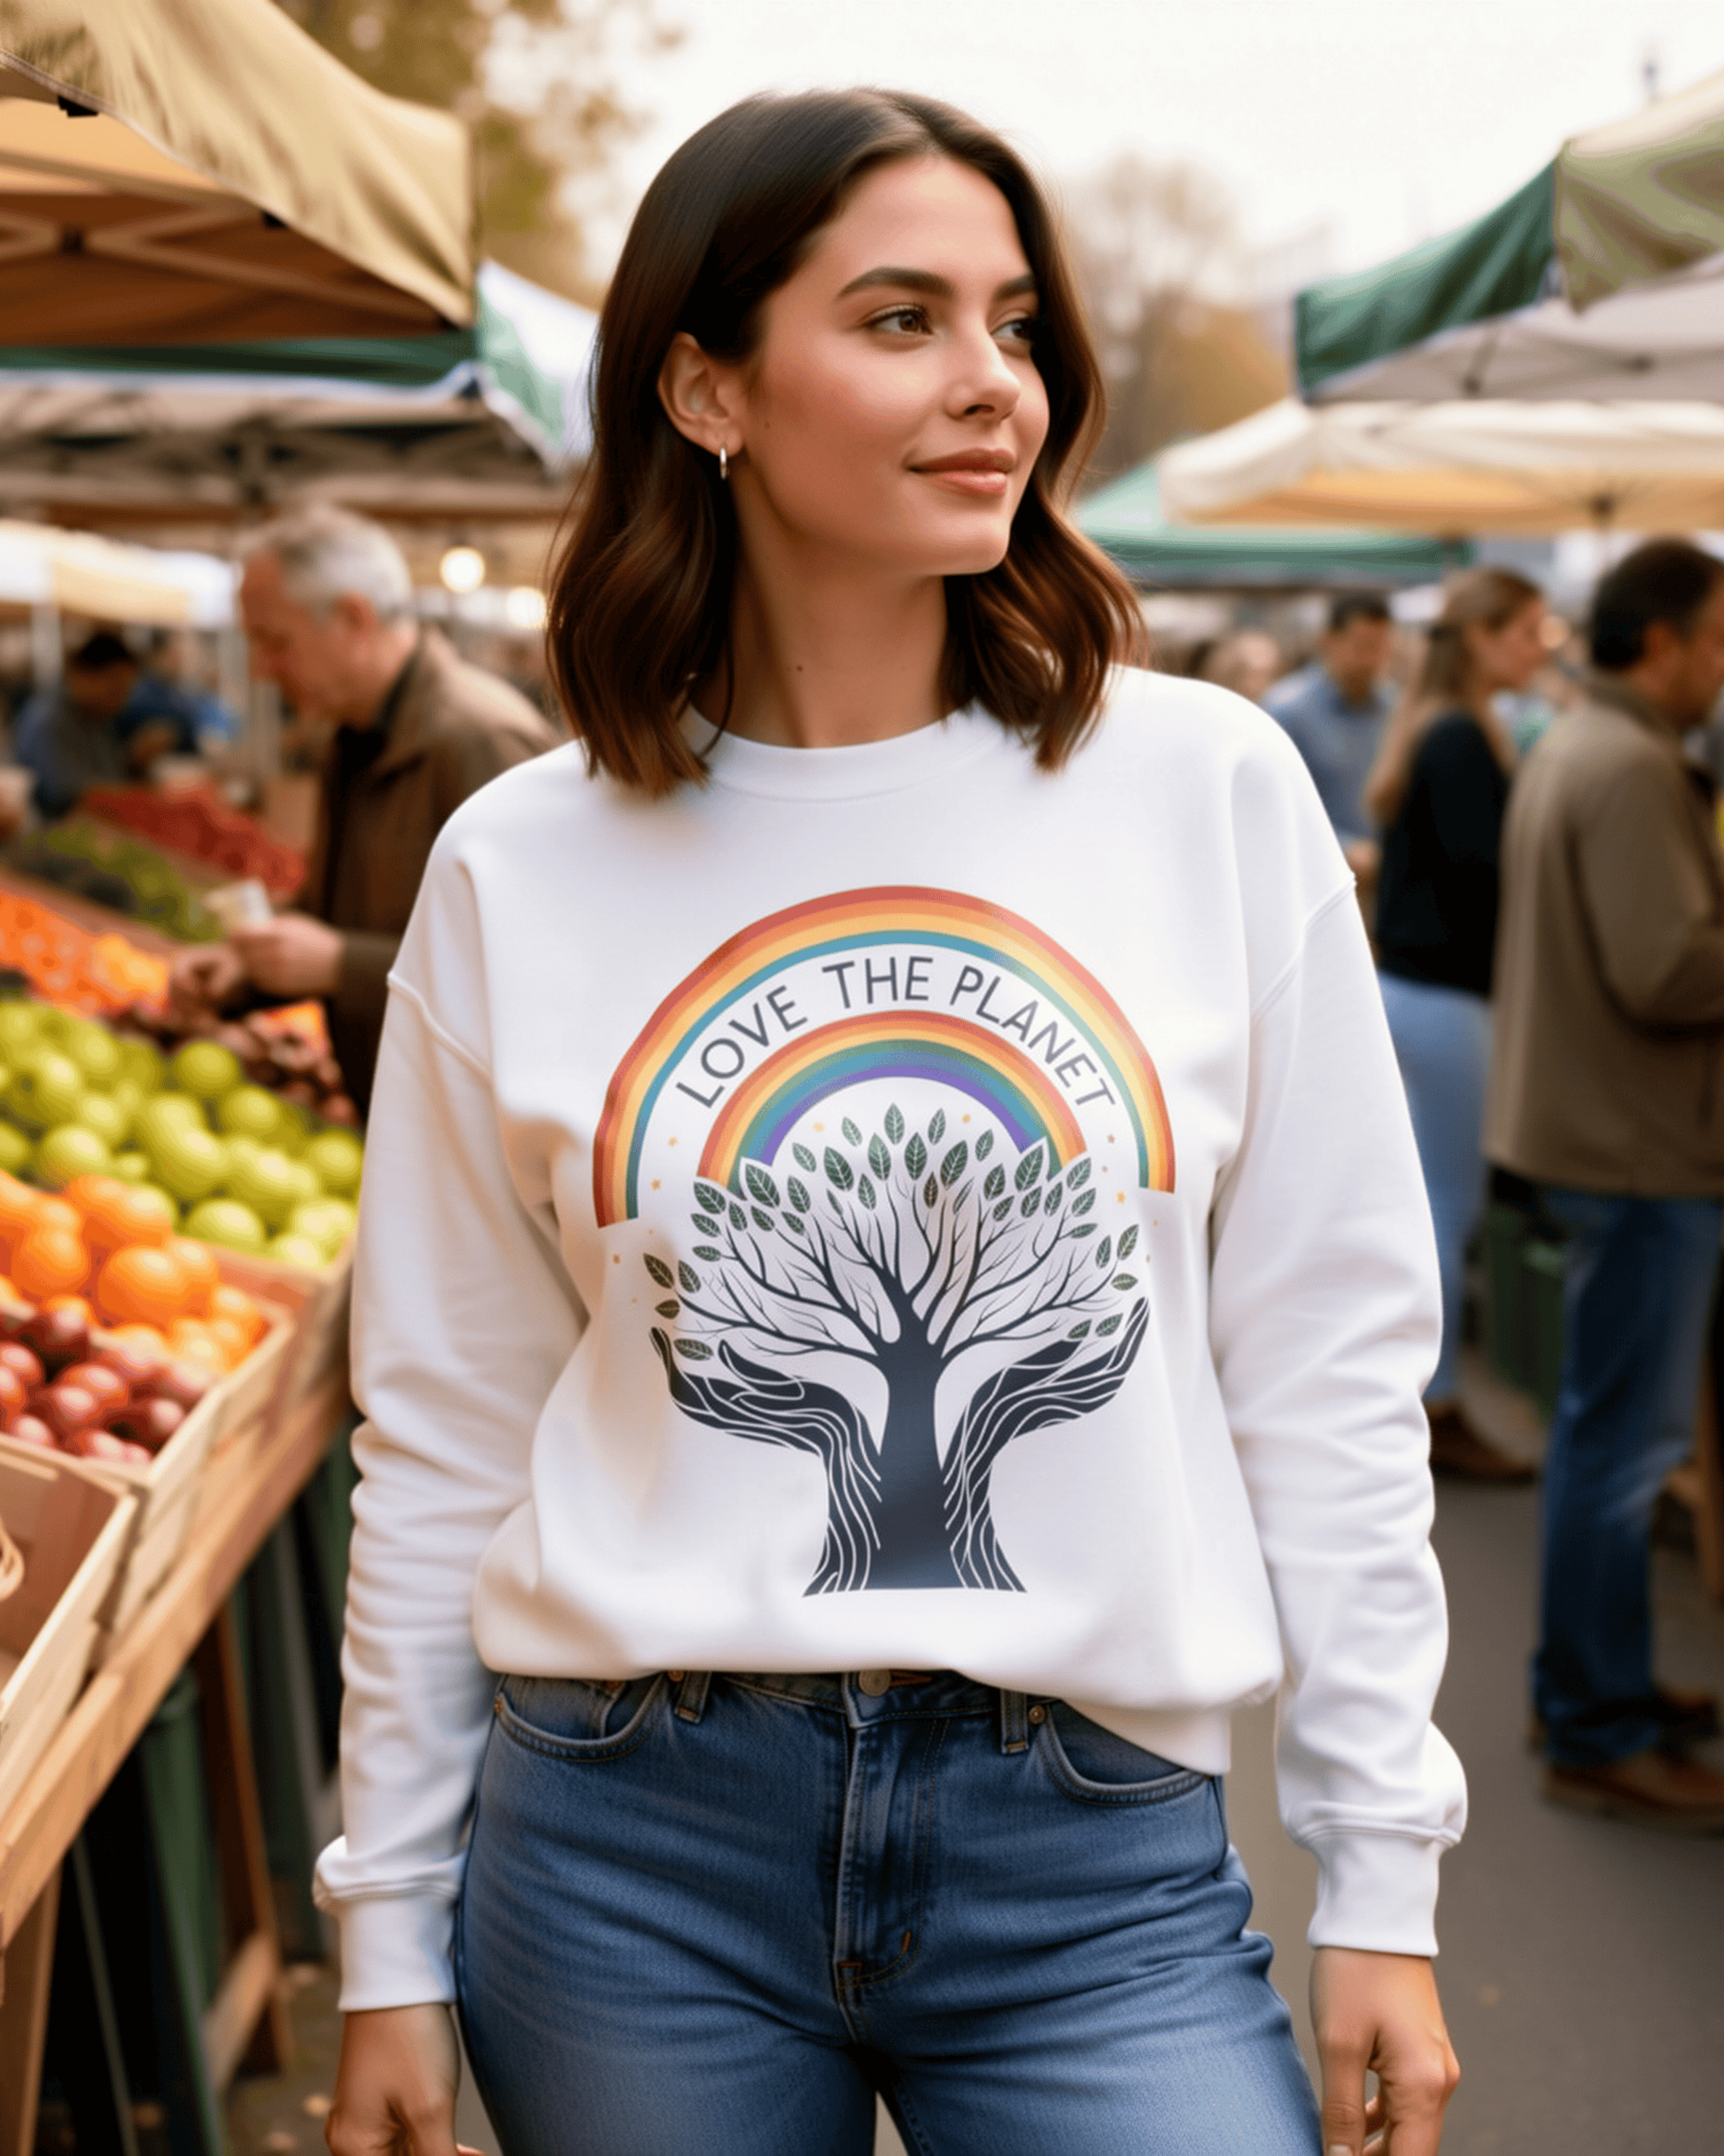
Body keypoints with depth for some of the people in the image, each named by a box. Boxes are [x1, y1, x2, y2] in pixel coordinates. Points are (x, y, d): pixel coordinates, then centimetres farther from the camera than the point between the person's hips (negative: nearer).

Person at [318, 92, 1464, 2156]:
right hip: (631, 1846, 1)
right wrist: (392, 1938, 6)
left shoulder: (1209, 789, -2)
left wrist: (1380, 1880, 1)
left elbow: (1328, 1372, 1)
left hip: (1097, 1853, 0)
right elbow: (443, 1441, 4)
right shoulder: (519, 868, -2)